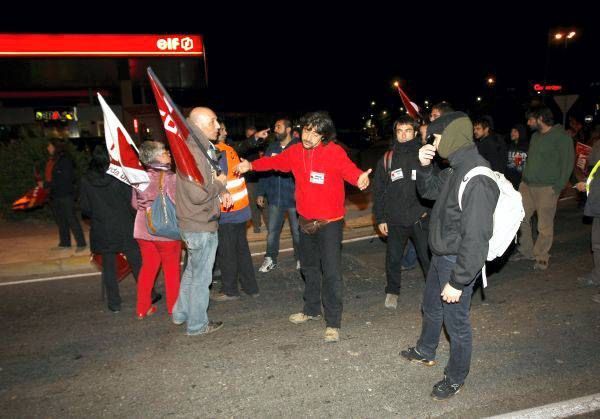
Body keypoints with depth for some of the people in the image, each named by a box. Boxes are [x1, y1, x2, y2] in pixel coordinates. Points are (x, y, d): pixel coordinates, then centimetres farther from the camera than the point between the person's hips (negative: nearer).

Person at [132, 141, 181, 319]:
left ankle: (143, 308, 25)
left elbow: (134, 204, 9)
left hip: (143, 229, 5)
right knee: (171, 268, 11)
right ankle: (174, 307, 23)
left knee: (148, 267, 17)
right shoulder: (171, 179, -17)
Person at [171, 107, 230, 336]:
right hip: (201, 226, -10)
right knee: (201, 277, 6)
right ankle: (198, 324, 22)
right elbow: (197, 194, -28)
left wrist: (221, 191, 2)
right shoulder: (193, 152, -23)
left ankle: (181, 313, 39)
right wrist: (220, 184, -12)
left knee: (192, 271, 24)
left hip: (195, 223, 10)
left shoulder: (202, 148, 9)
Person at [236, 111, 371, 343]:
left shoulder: (335, 152, -16)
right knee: (309, 267, 20)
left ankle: (333, 323, 7)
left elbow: (349, 169, -30)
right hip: (306, 221, 6)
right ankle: (312, 309, 40)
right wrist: (252, 165, 12)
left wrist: (360, 177, -50)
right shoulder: (295, 151, 1)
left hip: (330, 222, -6)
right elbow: (276, 161, 17)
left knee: (331, 271, -7)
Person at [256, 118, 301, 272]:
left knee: (297, 231, 10)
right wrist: (261, 193, 7)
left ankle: (300, 258, 27)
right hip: (275, 198, 4)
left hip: (294, 198, -4)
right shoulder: (271, 148, 7)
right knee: (272, 230, 10)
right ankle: (270, 259, 24)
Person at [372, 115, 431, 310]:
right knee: (393, 258, 12)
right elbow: (378, 191, 5)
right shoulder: (386, 159, 3)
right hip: (395, 220, 2)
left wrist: (431, 211, -9)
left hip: (421, 219, -1)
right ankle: (392, 291, 31)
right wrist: (380, 218, 2)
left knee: (428, 257, 5)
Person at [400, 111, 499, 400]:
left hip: (458, 262, -9)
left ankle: (456, 378, 33)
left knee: (456, 321, 10)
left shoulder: (478, 180, -29)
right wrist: (424, 166, -1)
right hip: (440, 256, 9)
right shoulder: (456, 169, 0)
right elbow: (429, 190, 18)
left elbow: (476, 237, -29)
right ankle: (425, 352, 51)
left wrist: (458, 281, -24)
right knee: (431, 307, 27)